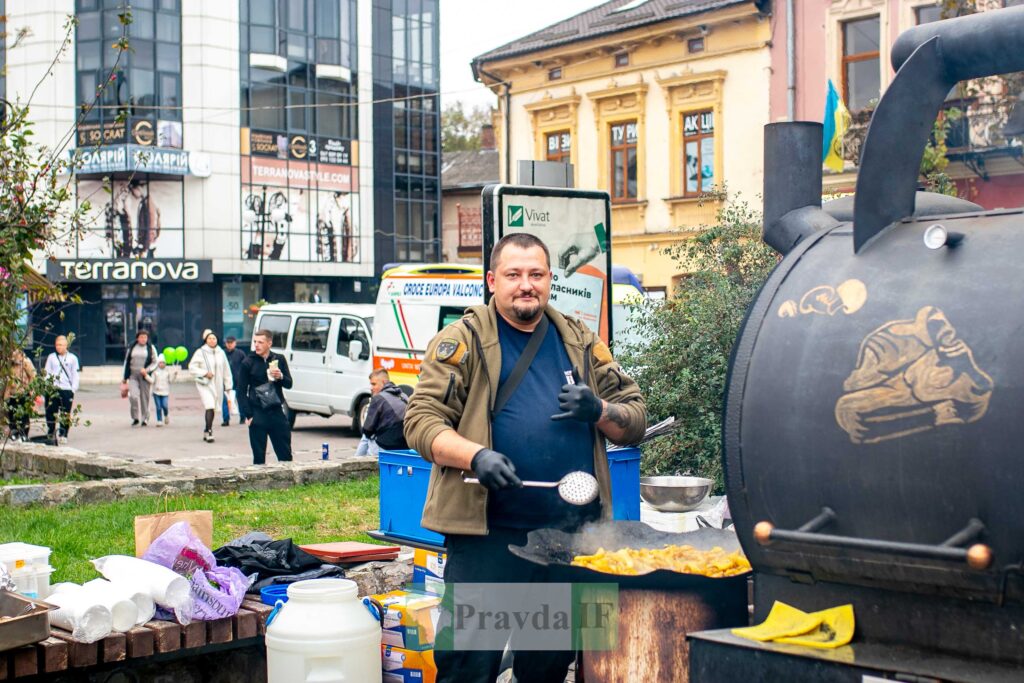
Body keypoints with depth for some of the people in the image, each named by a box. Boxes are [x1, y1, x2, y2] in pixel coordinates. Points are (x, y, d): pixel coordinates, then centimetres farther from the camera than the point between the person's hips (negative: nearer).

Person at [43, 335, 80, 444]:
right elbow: (47, 373, 11)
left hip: (67, 390, -1)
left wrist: (74, 390, -3)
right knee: (50, 412, 2)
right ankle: (50, 433, 15)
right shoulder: (51, 357, 10)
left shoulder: (72, 358, 7)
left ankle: (63, 435, 8)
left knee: (65, 414, -1)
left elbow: (75, 375, 6)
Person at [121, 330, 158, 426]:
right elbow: (126, 362, 14)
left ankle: (144, 419, 15)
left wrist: (147, 370, -15)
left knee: (145, 397, 2)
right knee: (133, 396, -16)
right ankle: (135, 418, -2)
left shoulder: (151, 348, 3)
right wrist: (124, 378, 14)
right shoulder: (132, 347, 8)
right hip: (133, 375, 1)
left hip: (145, 376, -1)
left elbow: (154, 363, 4)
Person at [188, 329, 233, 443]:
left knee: (211, 408, 11)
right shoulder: (200, 352, -4)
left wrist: (228, 385, 12)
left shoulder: (221, 353, 7)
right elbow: (192, 367, -3)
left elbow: (226, 370, 12)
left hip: (217, 385, 4)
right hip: (204, 384, -4)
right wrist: (204, 373, -14)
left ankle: (206, 431, 26)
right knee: (210, 407, -18)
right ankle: (209, 432, -17)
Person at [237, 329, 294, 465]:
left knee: (285, 454, 6)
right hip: (257, 414, -2)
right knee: (259, 457, 2)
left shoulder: (279, 359, 7)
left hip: (277, 412, 3)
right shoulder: (248, 363, -1)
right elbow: (241, 392, -1)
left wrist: (280, 377, -14)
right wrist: (248, 415, -9)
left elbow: (289, 384, 8)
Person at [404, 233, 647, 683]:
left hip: (571, 533, 5)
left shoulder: (581, 342, 14)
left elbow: (634, 421, 15)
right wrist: (476, 456, -23)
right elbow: (422, 420, -6)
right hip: (488, 533, -4)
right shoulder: (463, 341, 0)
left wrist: (599, 410, -7)